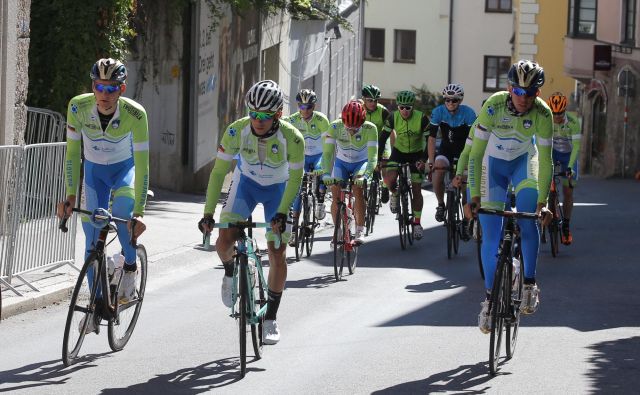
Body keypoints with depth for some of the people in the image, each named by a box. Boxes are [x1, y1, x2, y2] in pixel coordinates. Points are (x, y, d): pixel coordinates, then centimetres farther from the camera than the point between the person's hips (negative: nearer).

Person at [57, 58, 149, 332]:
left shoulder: (135, 114, -32)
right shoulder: (78, 107, -26)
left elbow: (142, 164, -30)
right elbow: (72, 153, -17)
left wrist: (139, 213, -35)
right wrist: (70, 195, -22)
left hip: (125, 167, -2)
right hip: (94, 169, 2)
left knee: (122, 208, -32)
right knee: (92, 235, -3)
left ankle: (130, 266, -5)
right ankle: (97, 301, 11)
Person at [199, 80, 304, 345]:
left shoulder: (292, 138, -33)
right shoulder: (236, 131, -29)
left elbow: (295, 178, -20)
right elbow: (219, 172, -21)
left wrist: (282, 213, -30)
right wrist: (208, 213, -24)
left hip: (278, 189, -1)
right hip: (246, 182, 1)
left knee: (277, 255, -7)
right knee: (224, 241, -16)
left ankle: (271, 319, 8)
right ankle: (230, 272, 20)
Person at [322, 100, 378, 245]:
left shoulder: (370, 129, -31)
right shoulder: (335, 127, -28)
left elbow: (373, 157, -35)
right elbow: (327, 153, -32)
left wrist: (365, 176, -51)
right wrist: (326, 174, -47)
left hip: (361, 163, -1)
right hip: (341, 162, 2)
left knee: (358, 189, -26)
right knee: (336, 197, -13)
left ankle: (360, 231, -21)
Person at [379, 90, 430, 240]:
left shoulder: (422, 118, -23)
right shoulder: (393, 118, -19)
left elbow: (428, 140, -19)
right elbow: (383, 138, -15)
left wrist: (423, 159, -30)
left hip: (416, 154, -1)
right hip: (399, 151, 1)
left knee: (417, 189, -2)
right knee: (389, 179, -25)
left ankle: (417, 223, 9)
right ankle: (395, 194, 9)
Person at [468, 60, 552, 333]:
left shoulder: (542, 113, -27)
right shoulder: (493, 106, -30)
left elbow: (545, 160, -22)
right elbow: (476, 153, -27)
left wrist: (543, 201, -29)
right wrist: (474, 196, -33)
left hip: (524, 160, 0)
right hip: (494, 161, 0)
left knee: (528, 218, -24)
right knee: (490, 234, -6)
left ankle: (530, 283, -11)